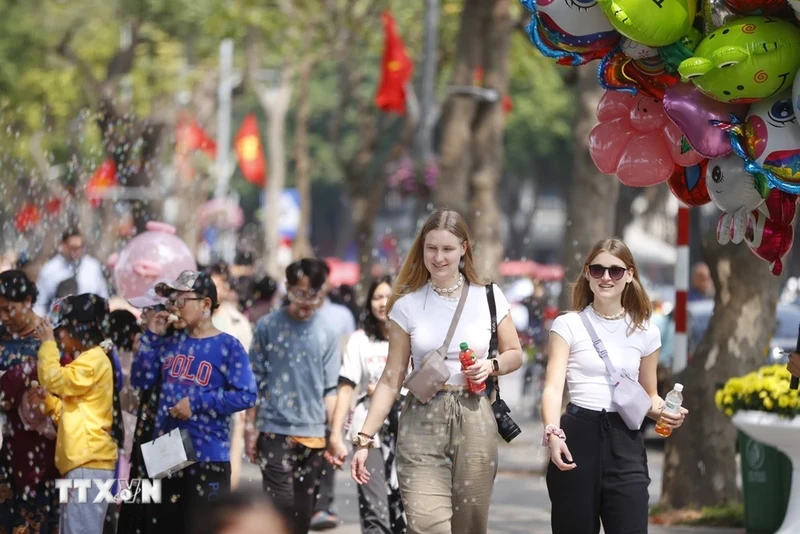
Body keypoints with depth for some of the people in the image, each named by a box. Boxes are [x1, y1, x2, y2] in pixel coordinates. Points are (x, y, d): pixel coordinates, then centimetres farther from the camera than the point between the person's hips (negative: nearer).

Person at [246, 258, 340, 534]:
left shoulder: (328, 334, 6)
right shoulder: (268, 326, 0)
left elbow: (329, 389, 8)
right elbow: (255, 381, 4)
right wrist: (251, 426, 0)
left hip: (313, 435, 3)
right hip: (275, 431, -3)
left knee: (304, 511, 6)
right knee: (281, 504, -11)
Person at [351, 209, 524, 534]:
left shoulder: (488, 297, 4)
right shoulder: (407, 305, 3)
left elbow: (514, 354, 16)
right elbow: (391, 379, 4)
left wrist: (491, 366, -7)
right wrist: (365, 438, -2)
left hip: (473, 420, 1)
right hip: (422, 422, -1)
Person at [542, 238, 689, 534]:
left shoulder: (645, 332, 11)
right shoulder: (568, 325, 2)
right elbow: (553, 387, -8)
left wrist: (664, 411, -3)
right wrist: (553, 433, -27)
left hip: (626, 442, 2)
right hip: (578, 435, -2)